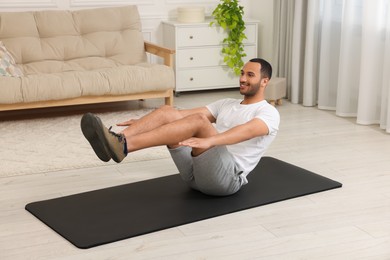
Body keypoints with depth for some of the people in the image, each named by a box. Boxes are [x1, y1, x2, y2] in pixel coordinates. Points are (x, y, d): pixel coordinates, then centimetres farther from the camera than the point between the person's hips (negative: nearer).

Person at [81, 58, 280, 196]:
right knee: (168, 112, -9)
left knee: (199, 120, -31)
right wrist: (143, 123, 7)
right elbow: (188, 113, 17)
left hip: (227, 176, -7)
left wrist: (209, 141, -43)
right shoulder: (227, 104, 27)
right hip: (196, 172, 7)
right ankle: (119, 140, -32)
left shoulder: (268, 113, 1)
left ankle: (123, 146, -41)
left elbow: (247, 131, -23)